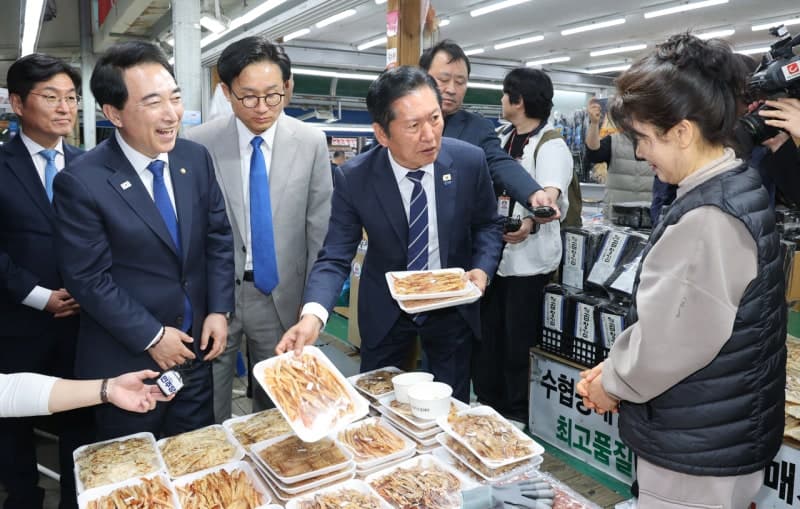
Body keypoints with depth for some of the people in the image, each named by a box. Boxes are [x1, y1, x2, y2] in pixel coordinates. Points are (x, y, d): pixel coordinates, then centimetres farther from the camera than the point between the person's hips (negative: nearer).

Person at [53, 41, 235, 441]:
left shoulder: (196, 158, -3)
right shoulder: (81, 182, -18)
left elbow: (218, 237, 3)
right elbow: (88, 278, -15)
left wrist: (219, 310, -4)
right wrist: (151, 336, -13)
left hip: (194, 348, 4)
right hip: (126, 360, -4)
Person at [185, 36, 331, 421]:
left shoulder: (311, 142, -4)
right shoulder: (199, 143, -8)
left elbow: (319, 227, 1)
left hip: (281, 293, 1)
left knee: (275, 405, 16)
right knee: (207, 410, 10)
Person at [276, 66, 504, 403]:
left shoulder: (469, 161, -16)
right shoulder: (354, 178, -21)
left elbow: (487, 224, 0)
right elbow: (335, 257, -20)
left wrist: (482, 268, -18)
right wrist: (312, 315, -38)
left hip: (452, 307, 1)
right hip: (385, 311, -1)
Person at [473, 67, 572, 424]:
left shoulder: (550, 145, -13)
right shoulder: (502, 139, 11)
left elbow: (549, 196, -30)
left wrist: (530, 223, -49)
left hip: (529, 259, -7)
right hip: (494, 254, 7)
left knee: (517, 343, 3)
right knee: (485, 335, 13)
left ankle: (517, 416, 22)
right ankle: (489, 406, 30)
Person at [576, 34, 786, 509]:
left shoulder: (706, 220, -28)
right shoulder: (739, 189, 3)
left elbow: (666, 343, -23)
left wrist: (611, 382, -5)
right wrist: (615, 367, 4)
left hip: (697, 455, -8)